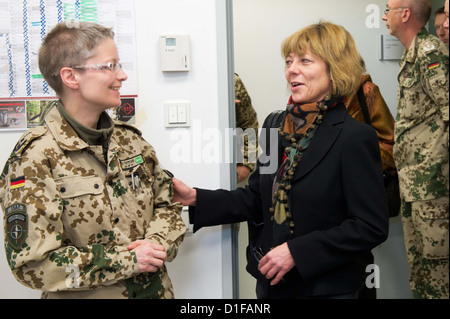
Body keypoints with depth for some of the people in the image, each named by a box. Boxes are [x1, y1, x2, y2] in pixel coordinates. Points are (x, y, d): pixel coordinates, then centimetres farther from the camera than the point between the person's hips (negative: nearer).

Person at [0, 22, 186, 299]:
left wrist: (156, 243, -14)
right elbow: (33, 263, -20)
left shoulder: (130, 140, 1)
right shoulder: (35, 157, -17)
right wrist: (129, 260, -21)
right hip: (87, 295, -5)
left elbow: (167, 204, 7)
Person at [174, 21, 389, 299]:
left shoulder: (355, 138, -15)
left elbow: (371, 227, -18)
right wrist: (196, 198, -3)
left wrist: (296, 252, -21)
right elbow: (257, 200, 9)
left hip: (325, 288, -6)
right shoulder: (278, 126, 4)